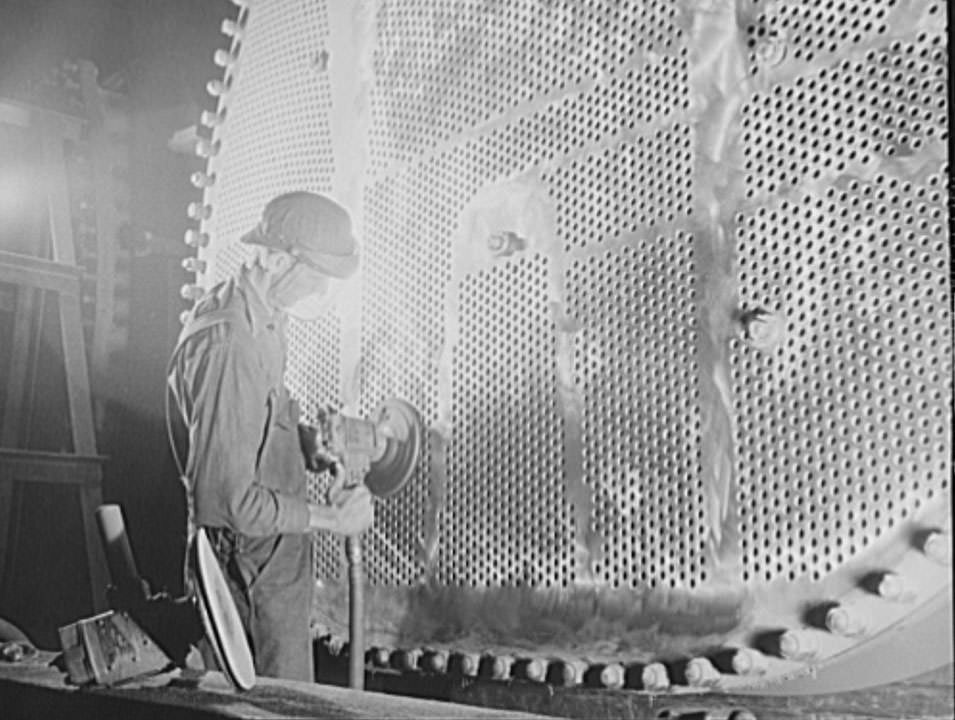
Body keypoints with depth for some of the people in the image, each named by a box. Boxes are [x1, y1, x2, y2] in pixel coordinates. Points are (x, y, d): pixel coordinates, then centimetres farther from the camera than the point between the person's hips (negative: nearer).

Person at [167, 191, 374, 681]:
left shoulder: (257, 314, 4)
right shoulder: (228, 347, -28)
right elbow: (227, 497, -27)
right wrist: (327, 518, -20)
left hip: (270, 550, 10)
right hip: (254, 561, -10)